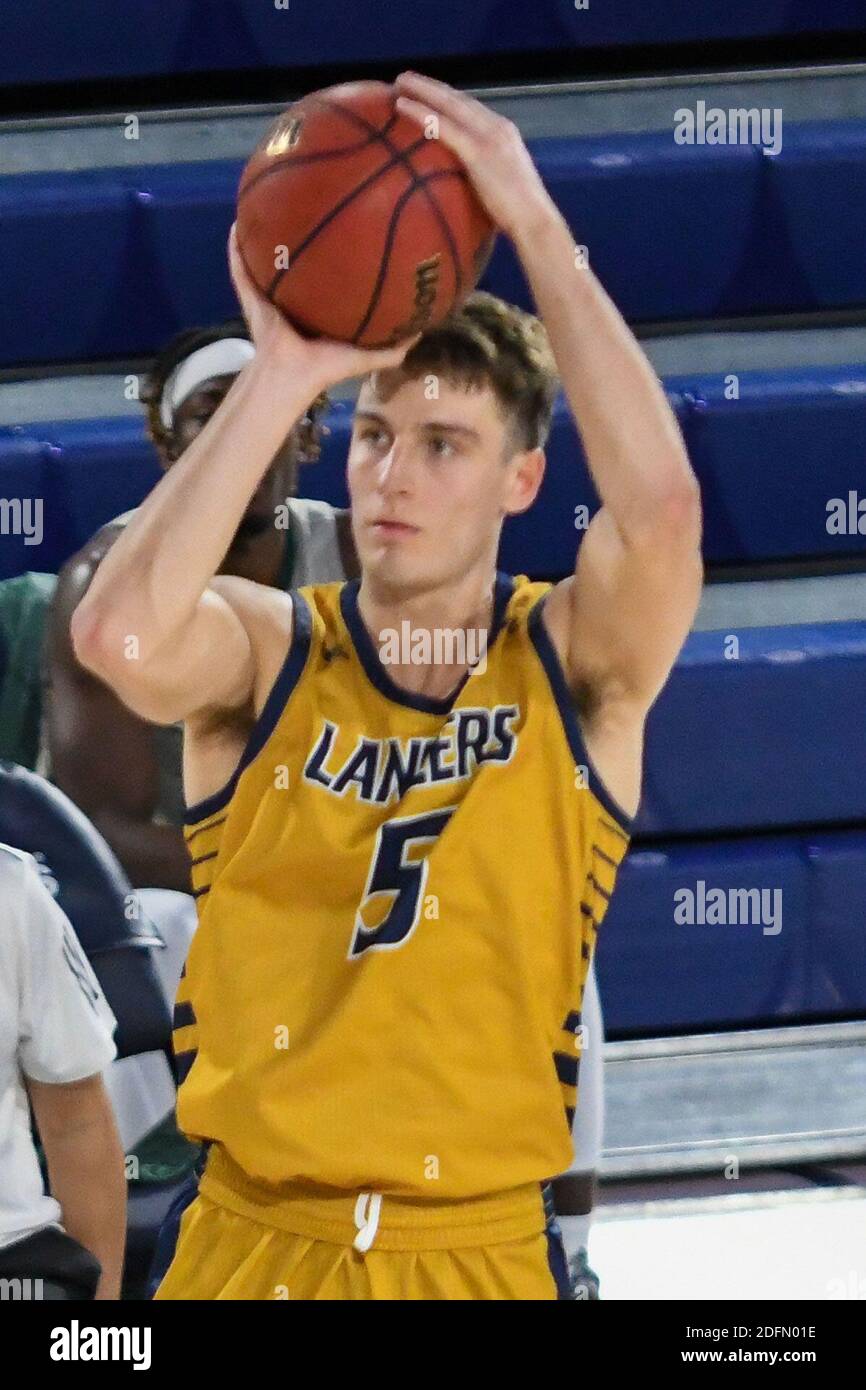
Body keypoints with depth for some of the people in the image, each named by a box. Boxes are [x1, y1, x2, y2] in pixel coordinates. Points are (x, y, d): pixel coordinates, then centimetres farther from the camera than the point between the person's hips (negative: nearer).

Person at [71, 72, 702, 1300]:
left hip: (484, 1256, 0)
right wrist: (283, 377, -23)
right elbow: (117, 636, -25)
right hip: (253, 1244, 0)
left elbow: (659, 506, -24)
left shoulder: (575, 668, -3)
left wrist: (535, 224, -23)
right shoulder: (266, 655, -2)